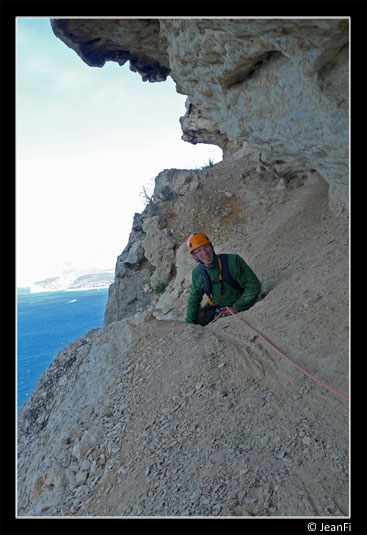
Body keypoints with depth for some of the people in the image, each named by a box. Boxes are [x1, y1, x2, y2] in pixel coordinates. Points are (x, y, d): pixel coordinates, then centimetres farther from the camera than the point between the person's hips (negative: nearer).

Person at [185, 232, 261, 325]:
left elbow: (254, 286, -17)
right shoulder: (197, 273, -1)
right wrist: (189, 324, 7)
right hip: (214, 310, 5)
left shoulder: (233, 261, -18)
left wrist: (237, 307, -23)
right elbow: (193, 301, 12)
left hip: (239, 311, -4)